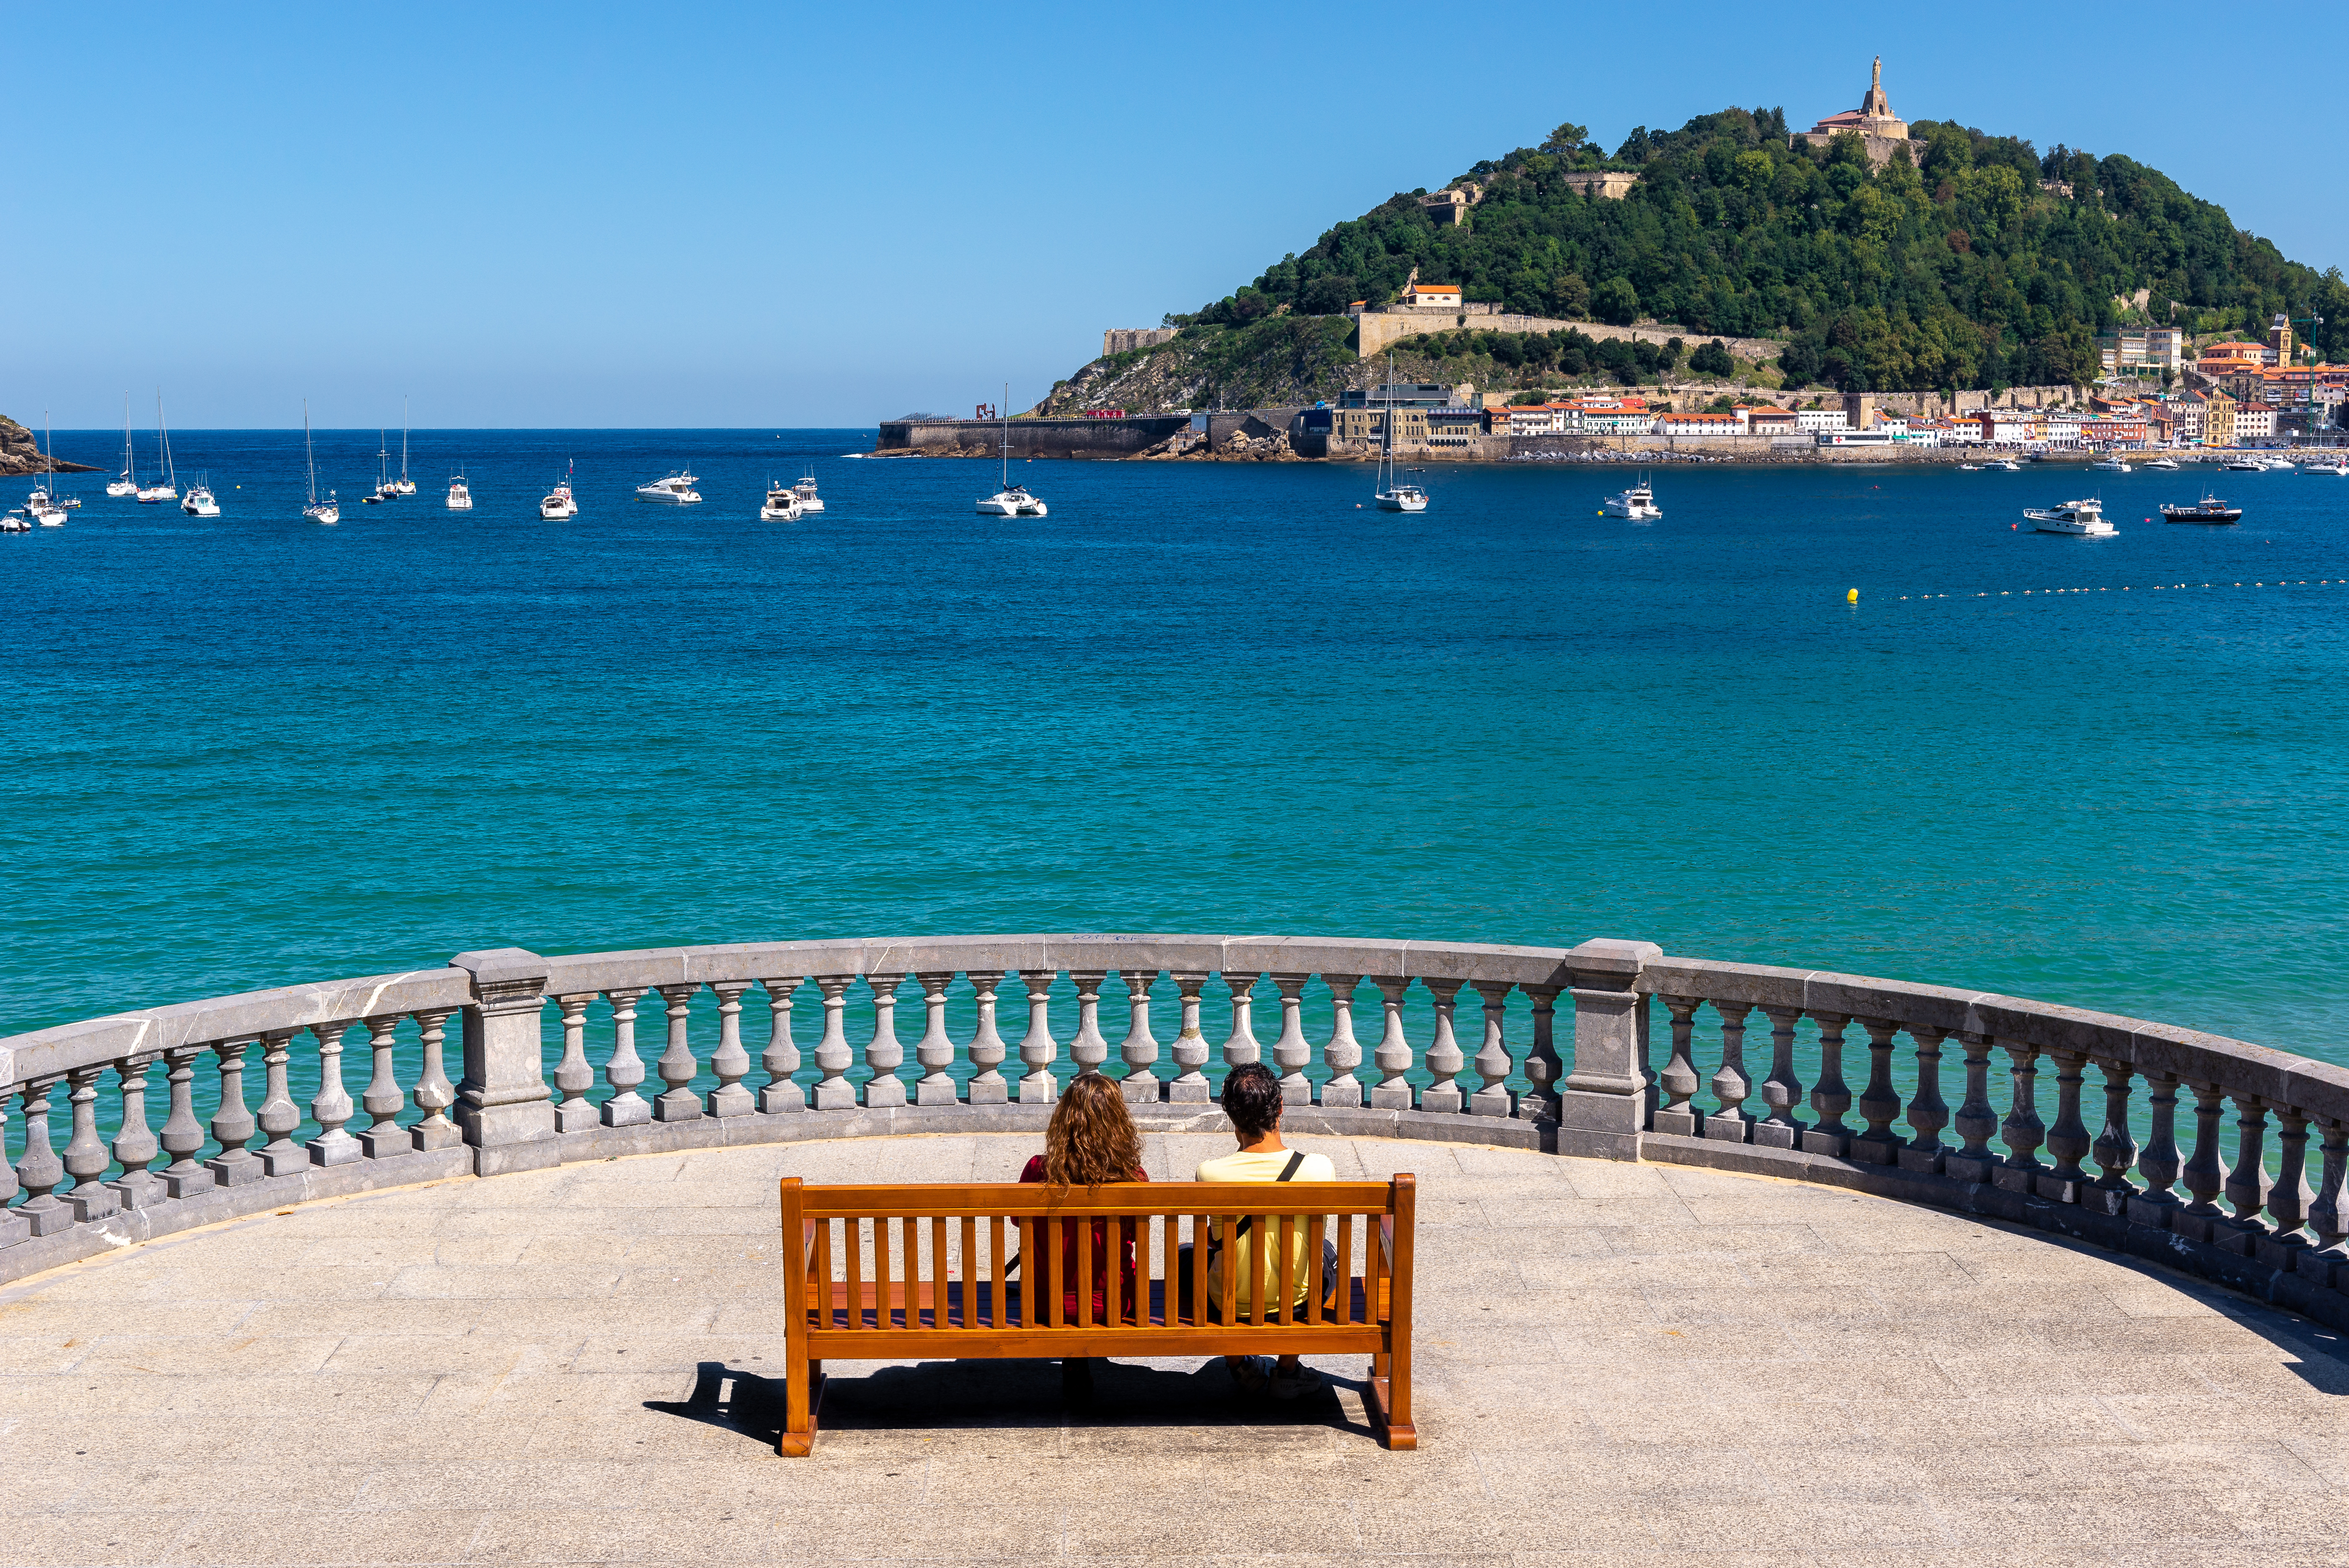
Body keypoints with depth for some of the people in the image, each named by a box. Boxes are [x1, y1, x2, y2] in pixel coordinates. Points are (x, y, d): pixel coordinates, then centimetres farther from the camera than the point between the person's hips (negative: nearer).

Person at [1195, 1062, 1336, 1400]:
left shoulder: (1208, 1173, -23)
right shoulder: (1320, 1168, -20)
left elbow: (1213, 1237, -3)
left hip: (1226, 1302, 0)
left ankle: (1239, 1366, 35)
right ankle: (1287, 1369, 33)